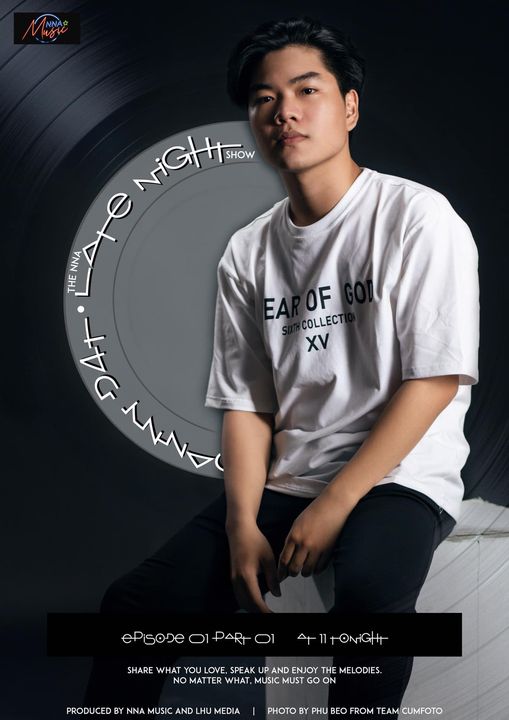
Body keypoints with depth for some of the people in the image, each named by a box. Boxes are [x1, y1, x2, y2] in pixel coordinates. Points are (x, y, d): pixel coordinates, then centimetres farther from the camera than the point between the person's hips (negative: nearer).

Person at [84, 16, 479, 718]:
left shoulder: (417, 218, -5)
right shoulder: (247, 253, 10)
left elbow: (435, 381, -11)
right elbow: (246, 403, 8)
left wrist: (334, 504, -15)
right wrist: (241, 522, -8)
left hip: (398, 478, -4)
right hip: (280, 483, 5)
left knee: (367, 592, -36)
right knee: (136, 601, -11)